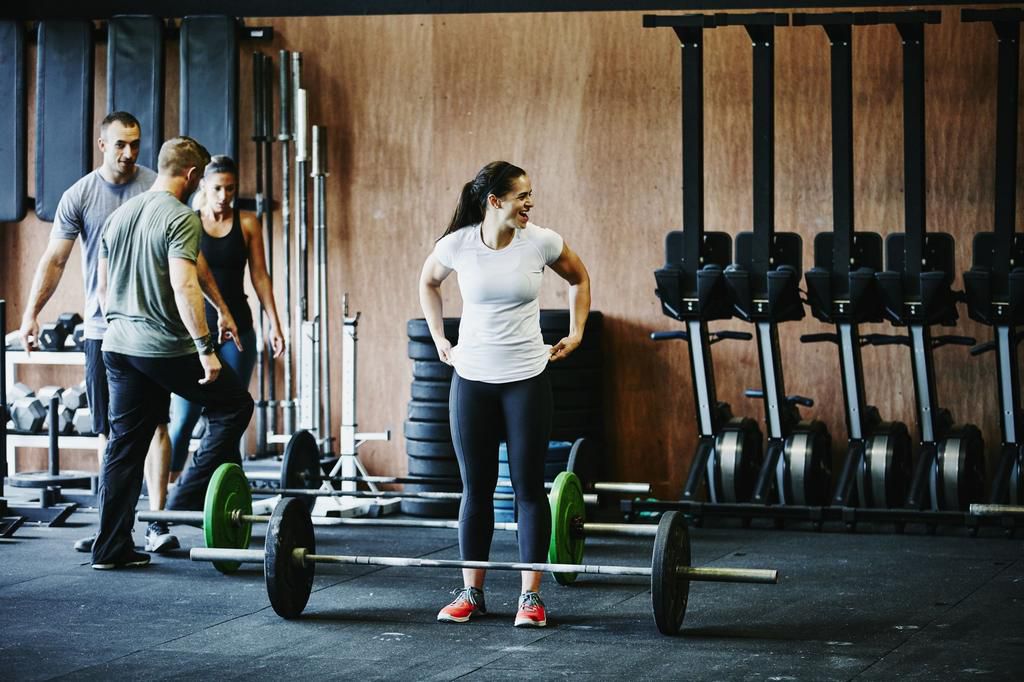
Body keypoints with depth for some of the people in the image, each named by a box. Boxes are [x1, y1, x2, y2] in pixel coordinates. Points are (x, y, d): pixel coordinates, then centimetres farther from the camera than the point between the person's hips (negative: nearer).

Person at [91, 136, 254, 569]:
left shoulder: (119, 216, 13)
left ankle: (110, 548, 9)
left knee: (124, 446, 11)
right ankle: (188, 499, 5)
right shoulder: (180, 218, -12)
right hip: (164, 348, -8)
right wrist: (206, 349, -22)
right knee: (233, 405, 10)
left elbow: (103, 285, 18)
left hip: (118, 347, 8)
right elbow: (183, 286, -23)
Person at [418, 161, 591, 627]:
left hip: (526, 379, -1)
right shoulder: (456, 245, -8)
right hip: (472, 379, 1)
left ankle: (531, 596, 7)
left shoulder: (540, 242, -8)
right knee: (475, 489, 7)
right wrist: (438, 338, 10)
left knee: (528, 487, 1)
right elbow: (428, 282, 15)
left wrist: (576, 333, 5)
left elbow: (579, 279, 12)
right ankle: (471, 593, 17)